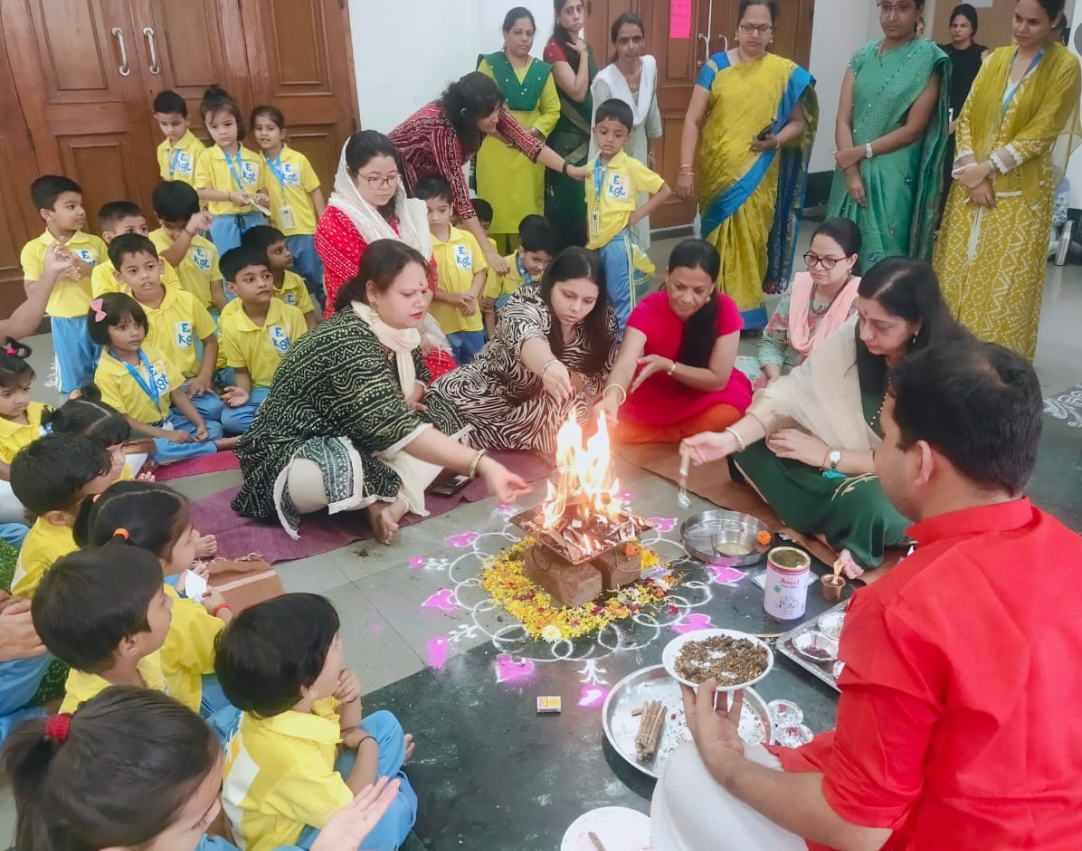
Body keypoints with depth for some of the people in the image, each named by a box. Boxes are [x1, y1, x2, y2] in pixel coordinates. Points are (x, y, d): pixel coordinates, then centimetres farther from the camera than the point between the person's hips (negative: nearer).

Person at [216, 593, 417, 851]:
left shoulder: (285, 702, -17)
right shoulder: (290, 760, -42)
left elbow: (347, 727, 1)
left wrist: (351, 699, -21)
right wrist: (369, 744, -15)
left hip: (318, 785, 8)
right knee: (388, 815, -29)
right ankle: (398, 788, 2)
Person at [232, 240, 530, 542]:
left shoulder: (391, 327, -4)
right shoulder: (347, 343, -30)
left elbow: (420, 374, 16)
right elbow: (395, 429, -37)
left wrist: (406, 403, -8)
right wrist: (481, 464, -44)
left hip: (354, 440, 9)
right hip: (290, 454, -9)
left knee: (445, 416, -2)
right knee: (344, 468, -41)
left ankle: (393, 498, -17)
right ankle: (400, 492, -9)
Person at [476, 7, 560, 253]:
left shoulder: (542, 70, 11)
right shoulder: (489, 64, 4)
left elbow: (553, 111, 6)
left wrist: (532, 131, -10)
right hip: (495, 152, -2)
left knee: (527, 216, 2)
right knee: (495, 214, -3)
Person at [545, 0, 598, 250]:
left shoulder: (584, 46, 13)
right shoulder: (554, 49, -10)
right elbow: (577, 92, -19)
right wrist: (583, 54, -12)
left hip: (588, 135, 8)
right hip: (566, 138, -8)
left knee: (585, 202, 11)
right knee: (566, 203, -3)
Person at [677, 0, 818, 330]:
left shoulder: (787, 73, 3)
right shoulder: (715, 67, 1)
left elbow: (799, 122, 5)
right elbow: (693, 121, -3)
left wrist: (776, 140, -16)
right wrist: (686, 169, -11)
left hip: (758, 178, 0)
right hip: (717, 175, 0)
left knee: (748, 241, 3)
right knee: (718, 241, 6)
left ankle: (746, 310, 17)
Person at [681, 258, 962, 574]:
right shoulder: (852, 334, -14)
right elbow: (793, 392, -15)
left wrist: (829, 456, -21)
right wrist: (730, 438, -30)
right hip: (852, 472, 6)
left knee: (866, 503, -40)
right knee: (752, 448, -14)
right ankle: (842, 542, -16)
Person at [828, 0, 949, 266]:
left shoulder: (928, 58, -4)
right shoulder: (862, 56, 7)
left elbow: (913, 129, -8)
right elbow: (843, 120, 1)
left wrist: (862, 152, -12)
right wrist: (852, 173, -11)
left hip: (894, 177, -4)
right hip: (853, 173, 4)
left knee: (882, 253, -1)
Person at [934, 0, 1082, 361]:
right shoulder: (996, 58, 10)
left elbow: (1040, 132, -11)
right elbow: (967, 117, 5)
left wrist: (987, 167, -16)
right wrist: (972, 170, -9)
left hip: (1019, 194, -4)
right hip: (973, 186, 5)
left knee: (1004, 284, -2)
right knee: (958, 274, 7)